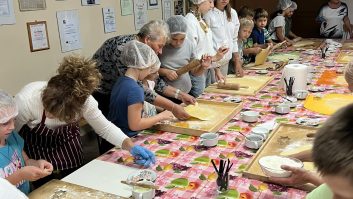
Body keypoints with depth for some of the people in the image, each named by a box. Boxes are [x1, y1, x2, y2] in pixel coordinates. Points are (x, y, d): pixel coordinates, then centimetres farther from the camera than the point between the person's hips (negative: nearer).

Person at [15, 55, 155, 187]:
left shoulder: (84, 101, -32)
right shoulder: (26, 101, -36)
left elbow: (105, 128, -18)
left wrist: (132, 147, -30)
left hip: (68, 143, 2)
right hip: (36, 149, -2)